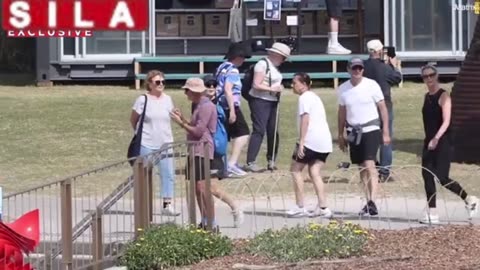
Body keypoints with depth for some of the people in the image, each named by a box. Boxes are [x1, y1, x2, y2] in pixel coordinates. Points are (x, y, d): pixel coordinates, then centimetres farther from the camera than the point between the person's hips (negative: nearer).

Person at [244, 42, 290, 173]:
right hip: (260, 102, -9)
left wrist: (279, 89, 2)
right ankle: (250, 163, -13)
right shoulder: (262, 64, -12)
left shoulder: (274, 66, 15)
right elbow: (256, 85, -17)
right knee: (259, 131, -13)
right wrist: (273, 89, -19)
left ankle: (271, 161, 21)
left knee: (273, 132, 9)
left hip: (272, 102, 9)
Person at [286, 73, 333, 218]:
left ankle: (300, 207, 0)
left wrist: (301, 142, -19)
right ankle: (323, 207, -2)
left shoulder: (304, 98, -5)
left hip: (311, 140, -8)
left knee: (296, 169, 3)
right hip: (325, 141, 8)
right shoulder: (315, 97, 23)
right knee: (315, 173, 8)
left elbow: (305, 119, -15)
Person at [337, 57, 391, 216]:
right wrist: (340, 135, 15)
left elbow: (383, 108, -2)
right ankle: (368, 201, 16)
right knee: (361, 167, 8)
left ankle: (372, 202, -23)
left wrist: (386, 132, -5)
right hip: (353, 132, 4)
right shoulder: (343, 89, 5)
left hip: (370, 130, -4)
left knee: (369, 165, -16)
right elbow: (342, 112, 15)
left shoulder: (371, 85, -5)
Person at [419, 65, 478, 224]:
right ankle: (432, 214, 2)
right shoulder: (427, 97, 13)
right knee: (427, 176, -1)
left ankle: (469, 199, 12)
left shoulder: (443, 96, -10)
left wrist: (436, 138, -32)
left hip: (443, 142, -7)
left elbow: (446, 121, -19)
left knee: (442, 178, -10)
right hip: (429, 142, 7)